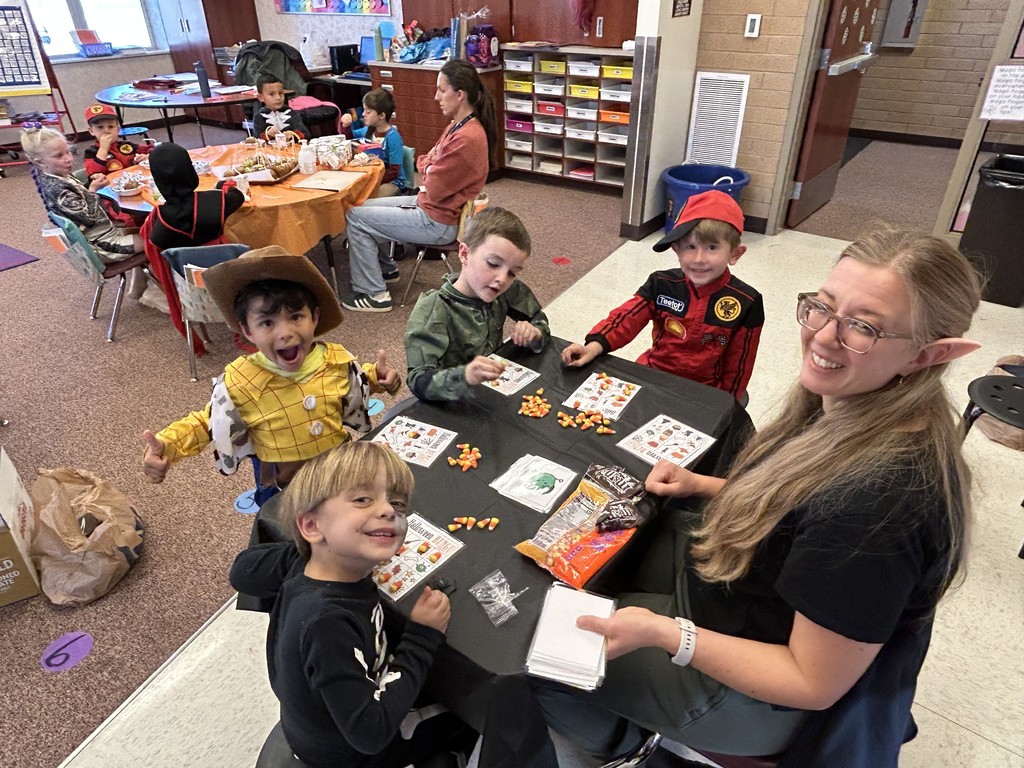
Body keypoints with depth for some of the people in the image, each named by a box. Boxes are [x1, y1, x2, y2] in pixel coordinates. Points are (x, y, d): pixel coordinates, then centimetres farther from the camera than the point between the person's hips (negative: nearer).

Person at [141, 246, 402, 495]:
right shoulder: (238, 384, -21)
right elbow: (207, 423, -3)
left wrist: (377, 376, -9)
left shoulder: (337, 360, -13)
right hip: (284, 494, -2)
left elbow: (355, 382, 11)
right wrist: (165, 445, -19)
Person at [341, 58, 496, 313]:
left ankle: (372, 294, 3)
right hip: (429, 204, 10)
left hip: (439, 222, -10)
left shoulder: (466, 138, -27)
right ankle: (386, 268, 35)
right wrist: (428, 163, -10)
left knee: (355, 217, -5)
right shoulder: (459, 126, 5)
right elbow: (424, 162, 13)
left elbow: (434, 190, -23)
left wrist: (428, 167, -3)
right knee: (365, 206, 20)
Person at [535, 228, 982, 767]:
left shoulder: (880, 495, -37)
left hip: (756, 695, -8)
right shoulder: (854, 402, -11)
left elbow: (815, 684, -27)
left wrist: (661, 632, -30)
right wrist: (704, 486, -2)